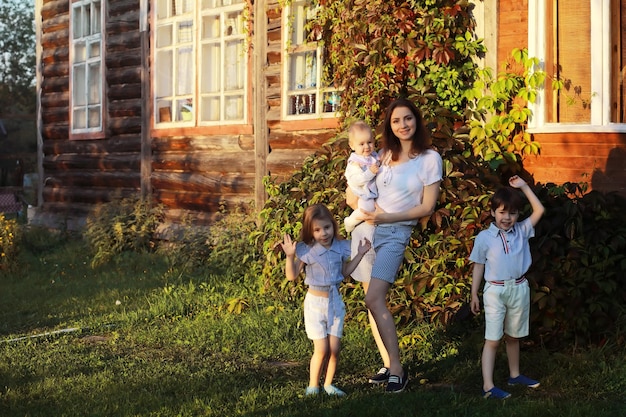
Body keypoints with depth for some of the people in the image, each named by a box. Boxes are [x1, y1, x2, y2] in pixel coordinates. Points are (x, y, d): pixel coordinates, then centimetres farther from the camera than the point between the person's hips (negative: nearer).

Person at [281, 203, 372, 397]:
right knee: (321, 349, -6)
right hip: (315, 302, -4)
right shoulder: (306, 250, -13)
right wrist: (290, 256, -25)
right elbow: (292, 276, -11)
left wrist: (359, 254, 7)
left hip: (335, 301, 4)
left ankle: (328, 384, 18)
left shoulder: (341, 247, 0)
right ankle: (313, 386, 11)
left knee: (335, 348, 2)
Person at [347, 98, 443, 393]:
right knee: (374, 299, 4)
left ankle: (397, 369, -15)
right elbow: (352, 193, 12)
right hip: (366, 229, 5)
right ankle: (387, 365, 10)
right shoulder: (382, 156, 11)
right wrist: (366, 209, -9)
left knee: (374, 298, -19)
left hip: (395, 234, -5)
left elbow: (427, 207, -5)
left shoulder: (430, 159, -2)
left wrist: (387, 217, -12)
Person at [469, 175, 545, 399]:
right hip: (495, 291, -4)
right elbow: (478, 266, 2)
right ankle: (488, 386, -9)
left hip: (519, 289, 4)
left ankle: (515, 375, 34)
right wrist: (474, 295, 2)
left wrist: (524, 186, 1)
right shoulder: (484, 238, -4)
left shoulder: (522, 231, 5)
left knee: (513, 336, 18)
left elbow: (539, 210, 5)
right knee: (493, 339, -6)